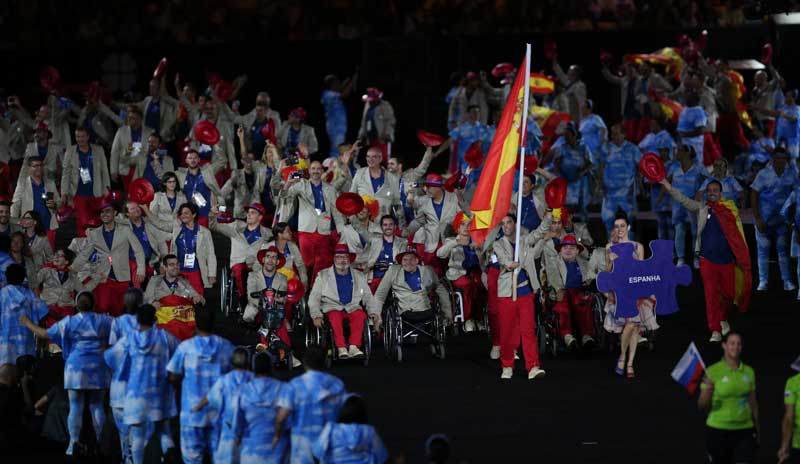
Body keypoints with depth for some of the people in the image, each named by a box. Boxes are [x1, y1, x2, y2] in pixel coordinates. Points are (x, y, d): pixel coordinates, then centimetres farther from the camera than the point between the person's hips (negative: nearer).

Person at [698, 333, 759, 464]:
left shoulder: (749, 372, 7)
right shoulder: (712, 372, -6)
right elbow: (702, 406, -5)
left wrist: (757, 428, 19)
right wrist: (707, 392, -25)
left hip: (744, 430, 3)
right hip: (718, 430, -3)